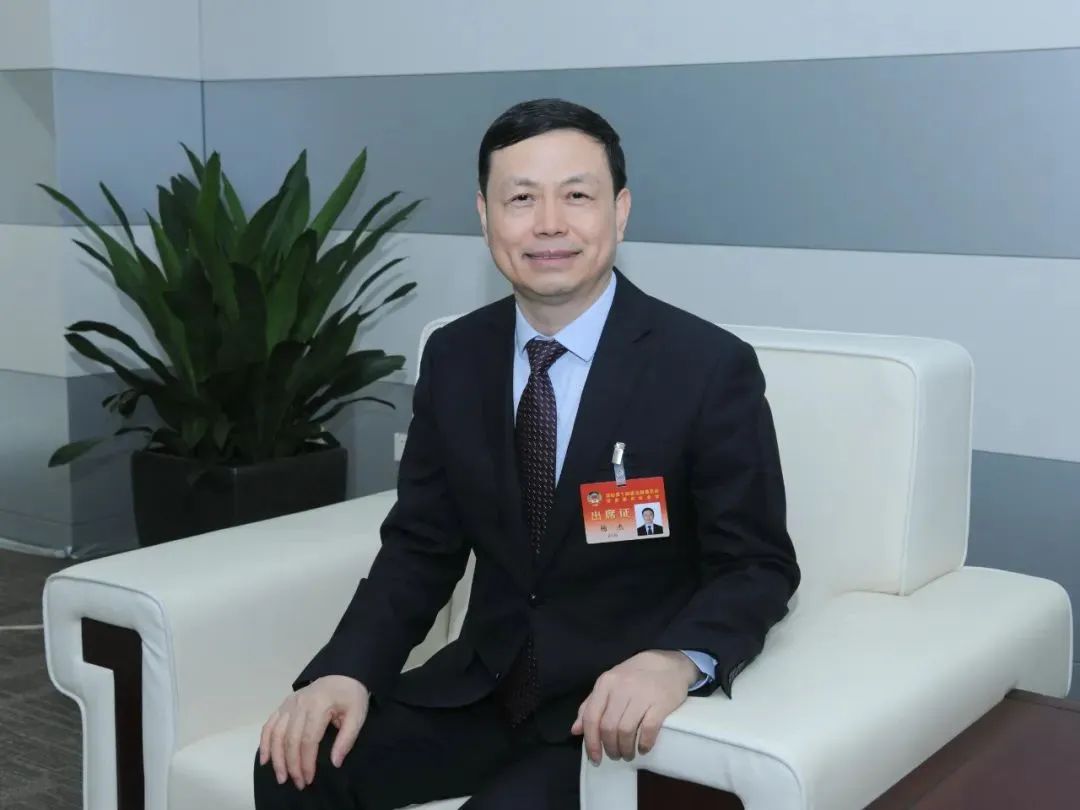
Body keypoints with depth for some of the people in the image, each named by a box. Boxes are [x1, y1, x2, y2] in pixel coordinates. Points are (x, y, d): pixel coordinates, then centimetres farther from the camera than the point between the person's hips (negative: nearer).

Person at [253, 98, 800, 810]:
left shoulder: (710, 367, -13)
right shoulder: (453, 358, 2)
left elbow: (759, 566, -11)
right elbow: (422, 546, 4)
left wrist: (676, 661, -32)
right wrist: (347, 670, -13)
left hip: (620, 704, -4)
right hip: (485, 685, 4)